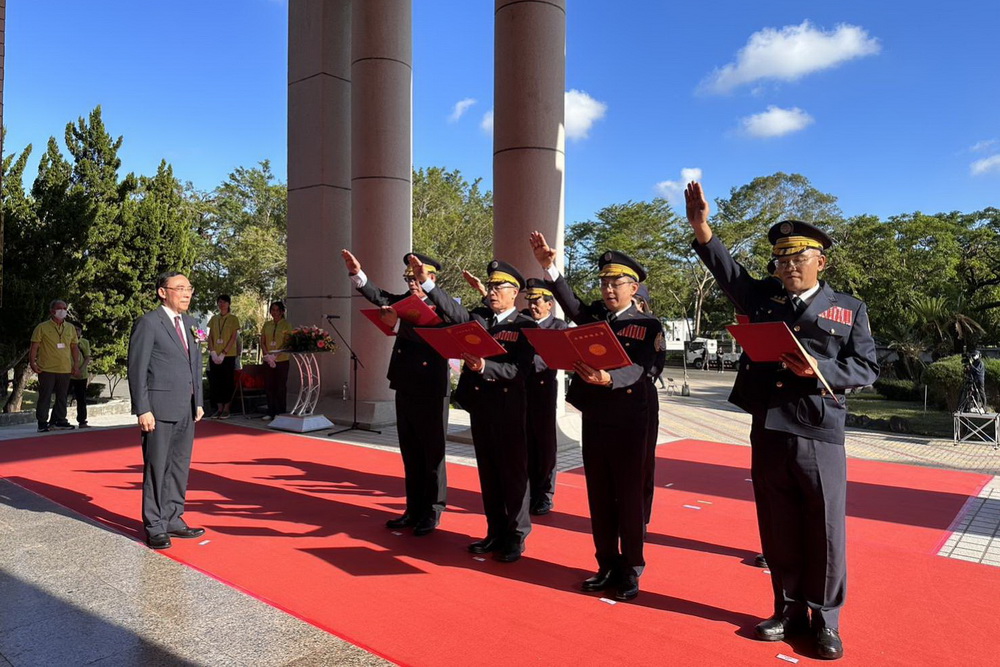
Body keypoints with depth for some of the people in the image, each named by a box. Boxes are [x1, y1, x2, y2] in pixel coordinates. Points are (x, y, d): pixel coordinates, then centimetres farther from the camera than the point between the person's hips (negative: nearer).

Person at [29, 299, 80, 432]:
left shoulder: (70, 328, 11)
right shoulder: (42, 327, -1)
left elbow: (74, 347, 16)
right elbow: (34, 347, -3)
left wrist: (76, 363, 9)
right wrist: (32, 363, -11)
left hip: (65, 370, 4)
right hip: (46, 369, -4)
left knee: (62, 397, 9)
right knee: (44, 397, 0)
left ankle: (59, 420, 17)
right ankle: (42, 423, 5)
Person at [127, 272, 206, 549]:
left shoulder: (189, 322, 13)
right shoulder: (148, 323, -8)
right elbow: (137, 369, -11)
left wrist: (198, 402, 13)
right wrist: (142, 410, -15)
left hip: (186, 410, 7)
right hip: (160, 409, -7)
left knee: (180, 467, 14)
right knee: (156, 469, 3)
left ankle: (173, 520, 26)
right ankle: (154, 527, 14)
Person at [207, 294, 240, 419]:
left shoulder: (233, 319, 0)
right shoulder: (214, 319, 12)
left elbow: (233, 338, -6)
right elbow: (210, 337, 9)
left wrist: (223, 354, -13)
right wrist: (213, 353, -6)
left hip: (228, 356, -4)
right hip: (214, 356, 4)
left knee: (227, 382, -1)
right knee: (215, 382, 4)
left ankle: (226, 409, 6)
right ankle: (219, 408, 13)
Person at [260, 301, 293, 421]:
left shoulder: (286, 324, -1)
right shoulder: (266, 325, 12)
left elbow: (287, 343, -9)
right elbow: (262, 342, 10)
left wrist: (276, 355, -20)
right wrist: (267, 355, -7)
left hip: (282, 360, -4)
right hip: (268, 360, 4)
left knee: (281, 386, 0)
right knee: (269, 386, 7)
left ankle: (281, 412, 8)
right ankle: (271, 412, 15)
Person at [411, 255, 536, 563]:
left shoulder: (526, 326, -4)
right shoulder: (478, 316, 10)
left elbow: (519, 370, -13)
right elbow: (452, 310, -7)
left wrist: (484, 367, -27)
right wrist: (427, 282, -19)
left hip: (509, 407, -5)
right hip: (479, 404, 5)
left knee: (513, 471, 3)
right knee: (488, 471, 13)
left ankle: (516, 536, 16)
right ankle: (495, 532, 25)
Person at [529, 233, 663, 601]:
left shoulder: (648, 326, -3)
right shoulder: (594, 316, 10)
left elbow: (638, 368, -18)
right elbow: (569, 302, -9)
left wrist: (609, 378, -38)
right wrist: (549, 268, -25)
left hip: (629, 423, -4)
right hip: (593, 420, 5)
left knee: (629, 497, 5)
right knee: (599, 497, 12)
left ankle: (631, 571, 20)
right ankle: (607, 567, 25)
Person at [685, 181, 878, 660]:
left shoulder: (849, 310, 5)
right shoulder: (762, 298, 11)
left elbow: (866, 368, 1)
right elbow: (727, 270, -4)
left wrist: (819, 370, -17)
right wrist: (702, 228, -20)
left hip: (820, 436, -2)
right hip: (767, 433, 3)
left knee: (824, 530, 5)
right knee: (778, 530, 12)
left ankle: (825, 619, 23)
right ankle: (790, 611, 28)